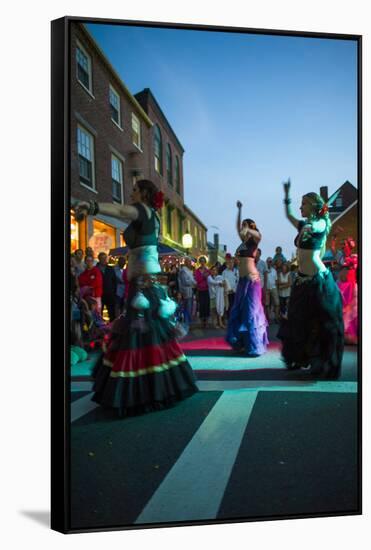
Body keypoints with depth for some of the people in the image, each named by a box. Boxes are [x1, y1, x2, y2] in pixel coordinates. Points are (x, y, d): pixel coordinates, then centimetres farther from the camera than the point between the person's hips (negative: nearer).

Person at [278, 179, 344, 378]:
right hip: (303, 279, 8)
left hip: (319, 279, -8)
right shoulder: (304, 226, 14)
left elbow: (314, 227, -30)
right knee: (300, 322, 13)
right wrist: (287, 195, 28)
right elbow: (289, 215, 30)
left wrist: (310, 228, -44)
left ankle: (324, 365, 10)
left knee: (322, 325, 0)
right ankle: (302, 359, 25)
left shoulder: (321, 223, -7)